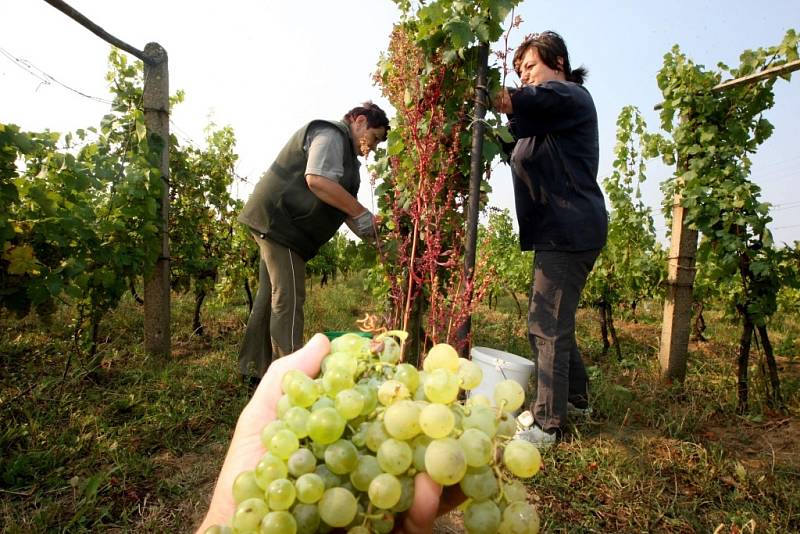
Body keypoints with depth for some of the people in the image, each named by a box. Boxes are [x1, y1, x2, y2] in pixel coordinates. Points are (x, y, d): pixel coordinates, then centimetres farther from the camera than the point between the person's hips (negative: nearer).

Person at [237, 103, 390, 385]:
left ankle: (255, 368, 22)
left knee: (271, 296, 13)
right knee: (289, 298, -10)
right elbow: (317, 180, -25)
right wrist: (362, 214, -20)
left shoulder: (343, 149, 23)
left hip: (274, 223, 11)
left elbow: (338, 202, 20)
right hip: (279, 220, -11)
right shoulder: (331, 135, -9)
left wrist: (367, 233, 9)